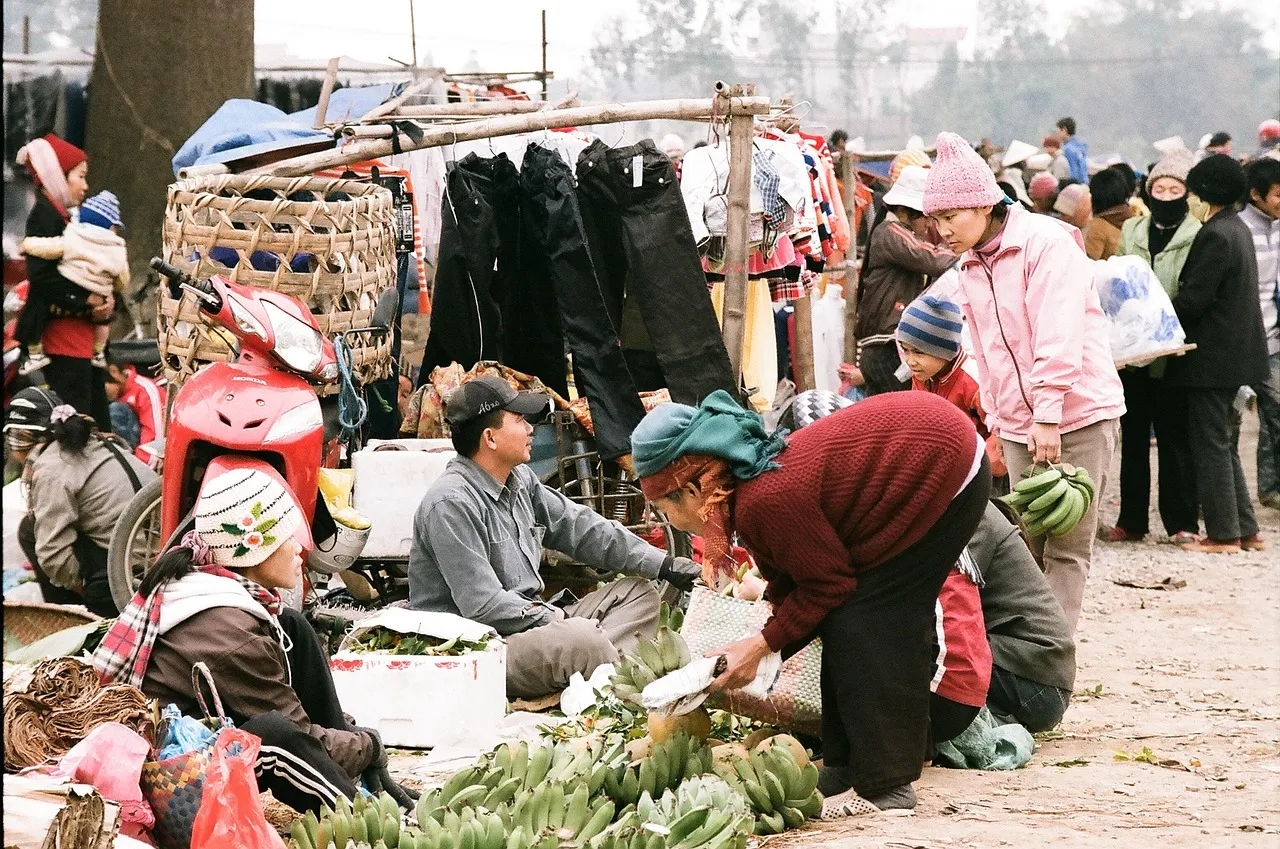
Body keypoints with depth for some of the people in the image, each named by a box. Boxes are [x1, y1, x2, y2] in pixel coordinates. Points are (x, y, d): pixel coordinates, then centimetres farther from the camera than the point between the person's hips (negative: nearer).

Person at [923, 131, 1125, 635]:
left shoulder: (1046, 242, -12)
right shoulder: (971, 266, 12)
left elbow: (1058, 334, -19)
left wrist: (1048, 414, -22)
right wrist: (996, 416, 12)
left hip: (1078, 416, -7)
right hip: (1019, 425, 7)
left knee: (1067, 547, -6)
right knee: (1028, 545, 4)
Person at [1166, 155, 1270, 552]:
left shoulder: (1214, 236, -19)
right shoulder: (1238, 229, 12)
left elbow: (1193, 299, -21)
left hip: (1212, 355, -10)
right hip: (1237, 351, 10)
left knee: (1211, 445, -3)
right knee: (1222, 443, 16)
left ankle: (1223, 534, -1)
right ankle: (1245, 529, 17)